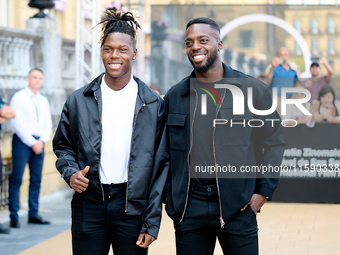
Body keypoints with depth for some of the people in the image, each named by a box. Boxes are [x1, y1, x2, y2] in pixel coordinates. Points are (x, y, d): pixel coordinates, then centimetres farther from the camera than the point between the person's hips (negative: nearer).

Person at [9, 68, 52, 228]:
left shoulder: (44, 101, 17)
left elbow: (48, 125, 15)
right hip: (22, 141, -5)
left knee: (36, 179, 4)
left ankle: (33, 214, 9)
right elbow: (17, 124, -8)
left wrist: (42, 141, -3)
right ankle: (14, 216, -5)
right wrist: (32, 143, -11)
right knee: (17, 179, -7)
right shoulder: (19, 97, -1)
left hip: (38, 143, 5)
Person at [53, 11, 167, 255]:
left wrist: (152, 223, -5)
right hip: (88, 205, 1)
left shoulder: (153, 104, 2)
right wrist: (70, 172, -7)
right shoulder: (79, 100, 6)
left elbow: (160, 166, 0)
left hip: (132, 207, -1)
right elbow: (63, 146, 16)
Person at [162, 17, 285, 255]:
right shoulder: (174, 96, 9)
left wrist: (264, 191, -2)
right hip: (188, 209, 2)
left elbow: (273, 142, 6)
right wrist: (168, 194, 7)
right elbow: (165, 150, 17)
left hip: (238, 208, -2)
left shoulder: (253, 90, 2)